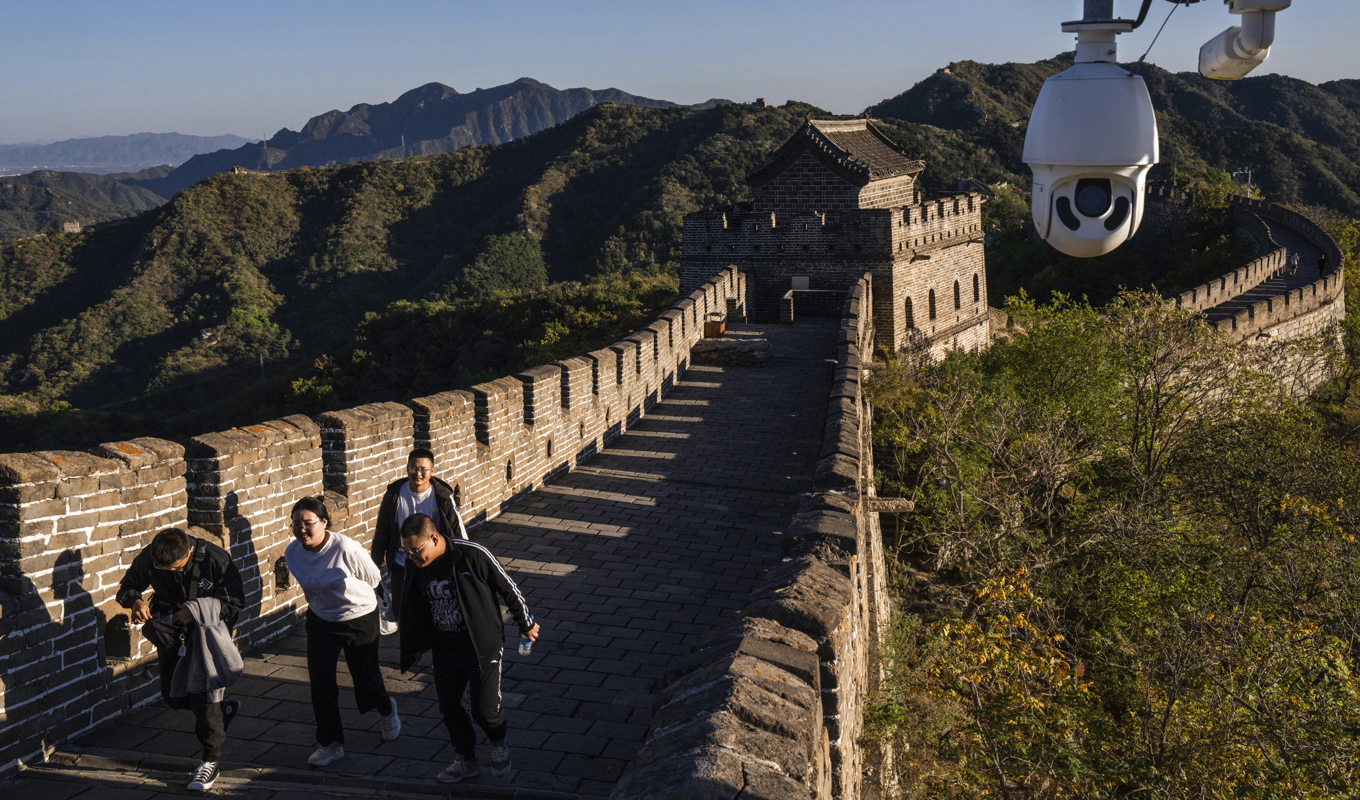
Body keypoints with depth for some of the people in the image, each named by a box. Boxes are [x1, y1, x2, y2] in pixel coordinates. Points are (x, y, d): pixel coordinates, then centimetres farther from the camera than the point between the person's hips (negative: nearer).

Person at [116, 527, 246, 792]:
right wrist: (135, 601, -24)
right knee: (172, 695, 11)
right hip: (171, 632, 5)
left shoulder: (215, 559, -26)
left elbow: (236, 602, -16)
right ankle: (223, 710, 40)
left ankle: (210, 761, 10)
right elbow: (127, 587, 0)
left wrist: (198, 610, -29)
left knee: (203, 696, -7)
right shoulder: (148, 558, -17)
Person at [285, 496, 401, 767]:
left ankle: (387, 709, 43)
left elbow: (374, 578, -12)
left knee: (366, 679, 8)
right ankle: (330, 743, 15)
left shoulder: (346, 548, -29)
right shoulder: (292, 553, -12)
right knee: (320, 683, -2)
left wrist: (347, 593, 1)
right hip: (320, 620, 4)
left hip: (360, 618, -4)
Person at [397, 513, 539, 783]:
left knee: (485, 709, -3)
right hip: (445, 651, 5)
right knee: (449, 708, 12)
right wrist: (411, 654, 14)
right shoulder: (414, 566, -8)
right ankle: (466, 761, 34)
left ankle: (499, 745, 31)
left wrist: (526, 624, 2)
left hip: (483, 647, -5)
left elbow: (508, 589, -10)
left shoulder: (473, 555, -24)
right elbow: (412, 612, 9)